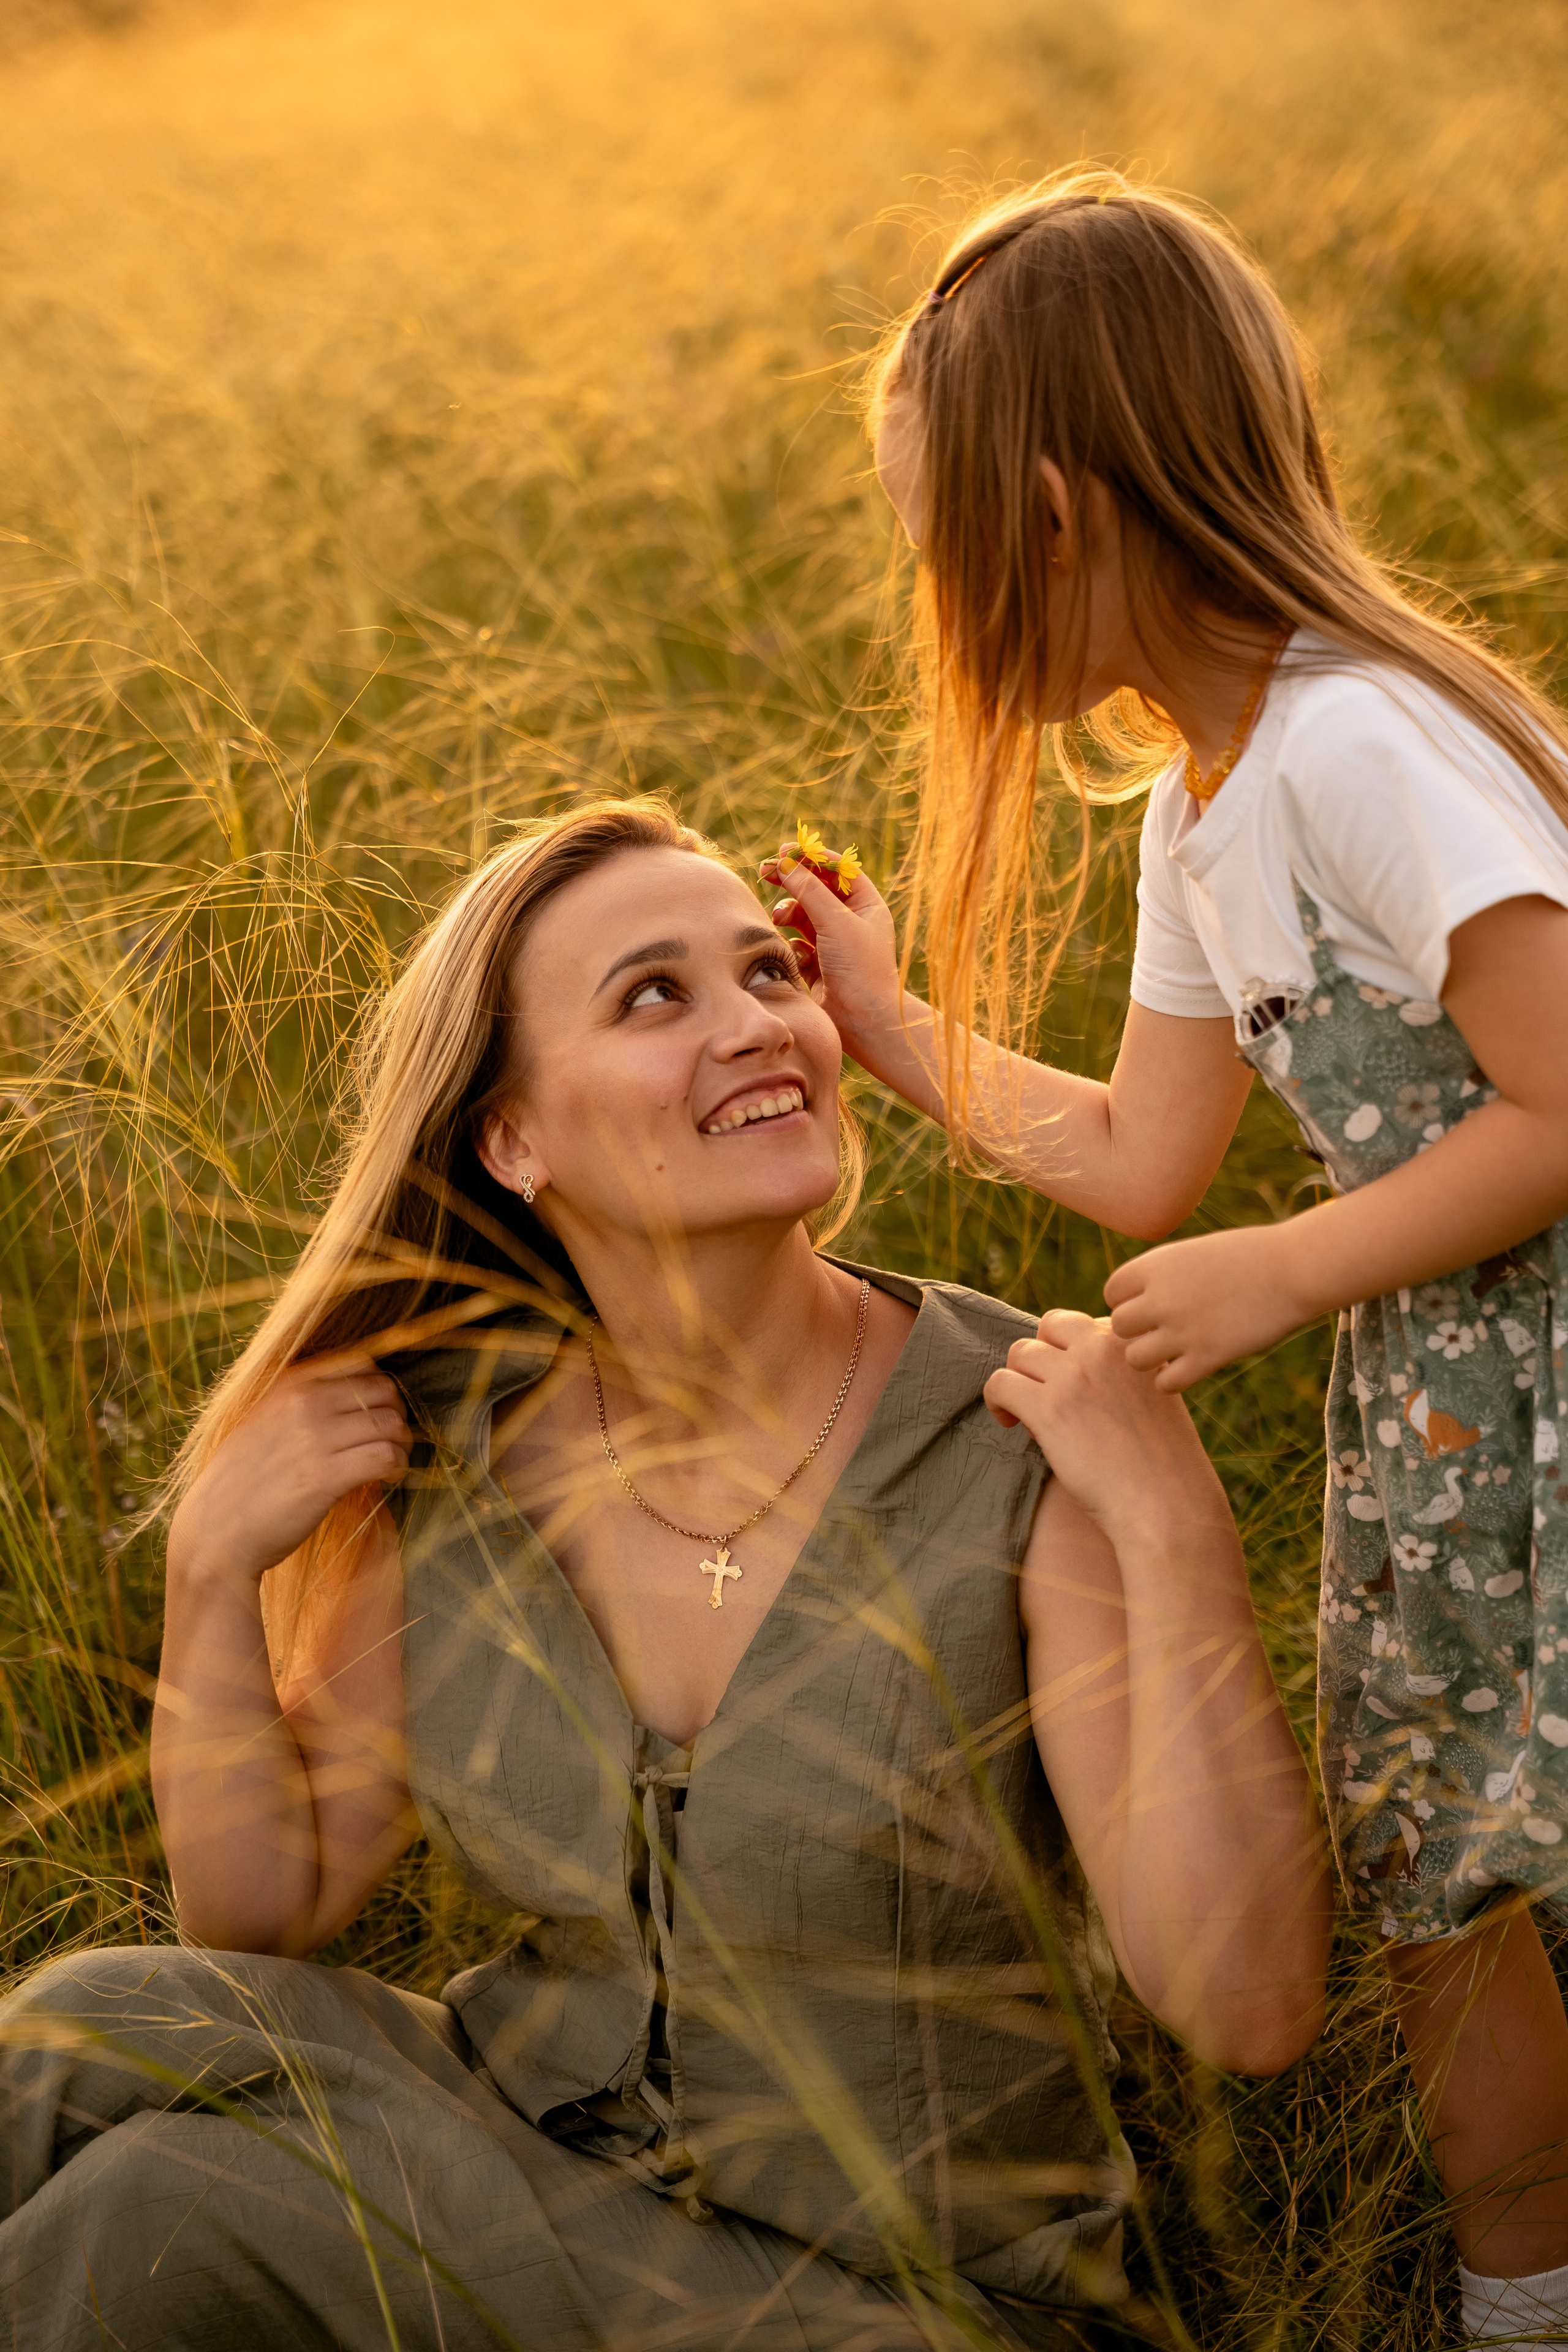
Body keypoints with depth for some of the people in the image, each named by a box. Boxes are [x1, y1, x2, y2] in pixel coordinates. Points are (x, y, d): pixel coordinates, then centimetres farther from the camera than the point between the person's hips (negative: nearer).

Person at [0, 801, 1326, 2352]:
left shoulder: (1029, 1453, -19)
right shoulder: (451, 1449, -6)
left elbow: (1252, 2014, -24)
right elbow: (263, 1913, 3)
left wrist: (1174, 1529, -30)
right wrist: (212, 1569, -12)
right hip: (526, 2143, 4)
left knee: (149, 2219, -22)